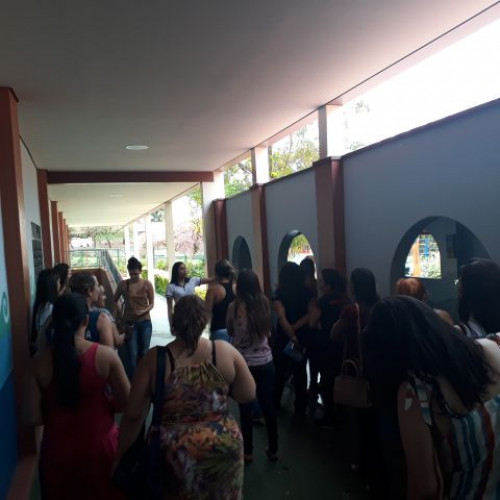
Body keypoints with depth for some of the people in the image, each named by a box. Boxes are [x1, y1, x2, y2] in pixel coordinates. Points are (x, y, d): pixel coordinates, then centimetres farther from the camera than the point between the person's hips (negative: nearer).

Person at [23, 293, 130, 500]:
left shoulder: (39, 362, -15)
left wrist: (56, 413, 8)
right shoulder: (106, 355, -18)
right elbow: (126, 404, -13)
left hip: (57, 451, 1)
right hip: (100, 446, -1)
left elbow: (32, 418, -11)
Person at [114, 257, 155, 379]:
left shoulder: (147, 284, -3)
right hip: (129, 323, -1)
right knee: (132, 354, -1)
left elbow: (152, 303, 0)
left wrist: (144, 311, -19)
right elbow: (114, 301, 6)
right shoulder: (123, 284, -3)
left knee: (143, 353, 10)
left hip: (145, 322, 1)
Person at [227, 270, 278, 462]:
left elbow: (230, 332, 3)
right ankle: (273, 449, 25)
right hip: (265, 362, 3)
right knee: (268, 406, 13)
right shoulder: (264, 303, -4)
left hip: (243, 363, -2)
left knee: (246, 408, 10)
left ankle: (247, 451, 21)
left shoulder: (234, 306, -12)